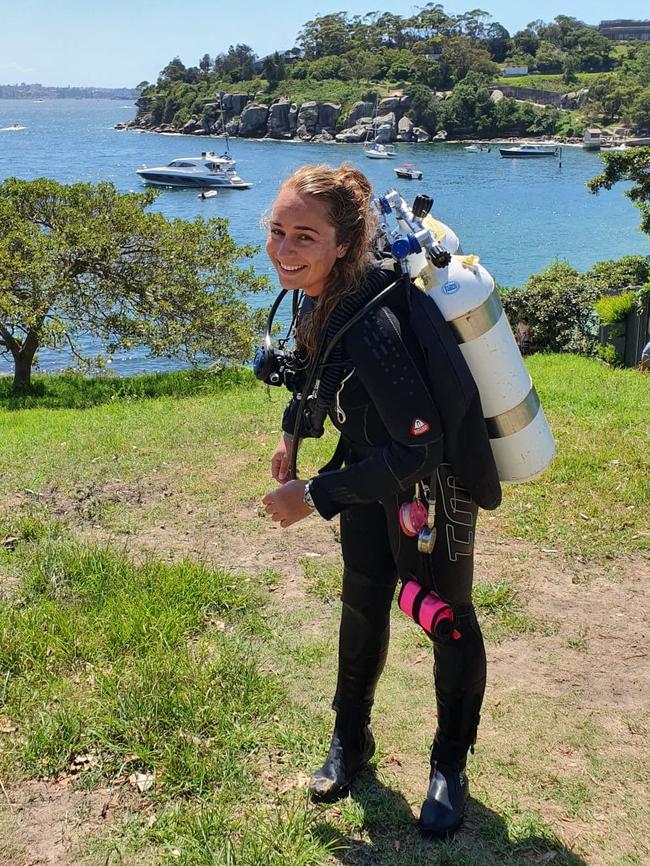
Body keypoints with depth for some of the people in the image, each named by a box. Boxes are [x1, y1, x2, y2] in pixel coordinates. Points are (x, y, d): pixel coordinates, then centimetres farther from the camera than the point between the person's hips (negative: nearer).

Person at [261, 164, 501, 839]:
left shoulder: (372, 323, -37)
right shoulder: (321, 289, -12)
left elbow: (419, 449, -35)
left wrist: (315, 497, -28)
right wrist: (293, 434, 14)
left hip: (435, 481, -8)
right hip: (375, 465, 8)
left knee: (446, 617, 9)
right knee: (361, 602, 18)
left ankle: (450, 766, 29)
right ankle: (350, 739, 38)